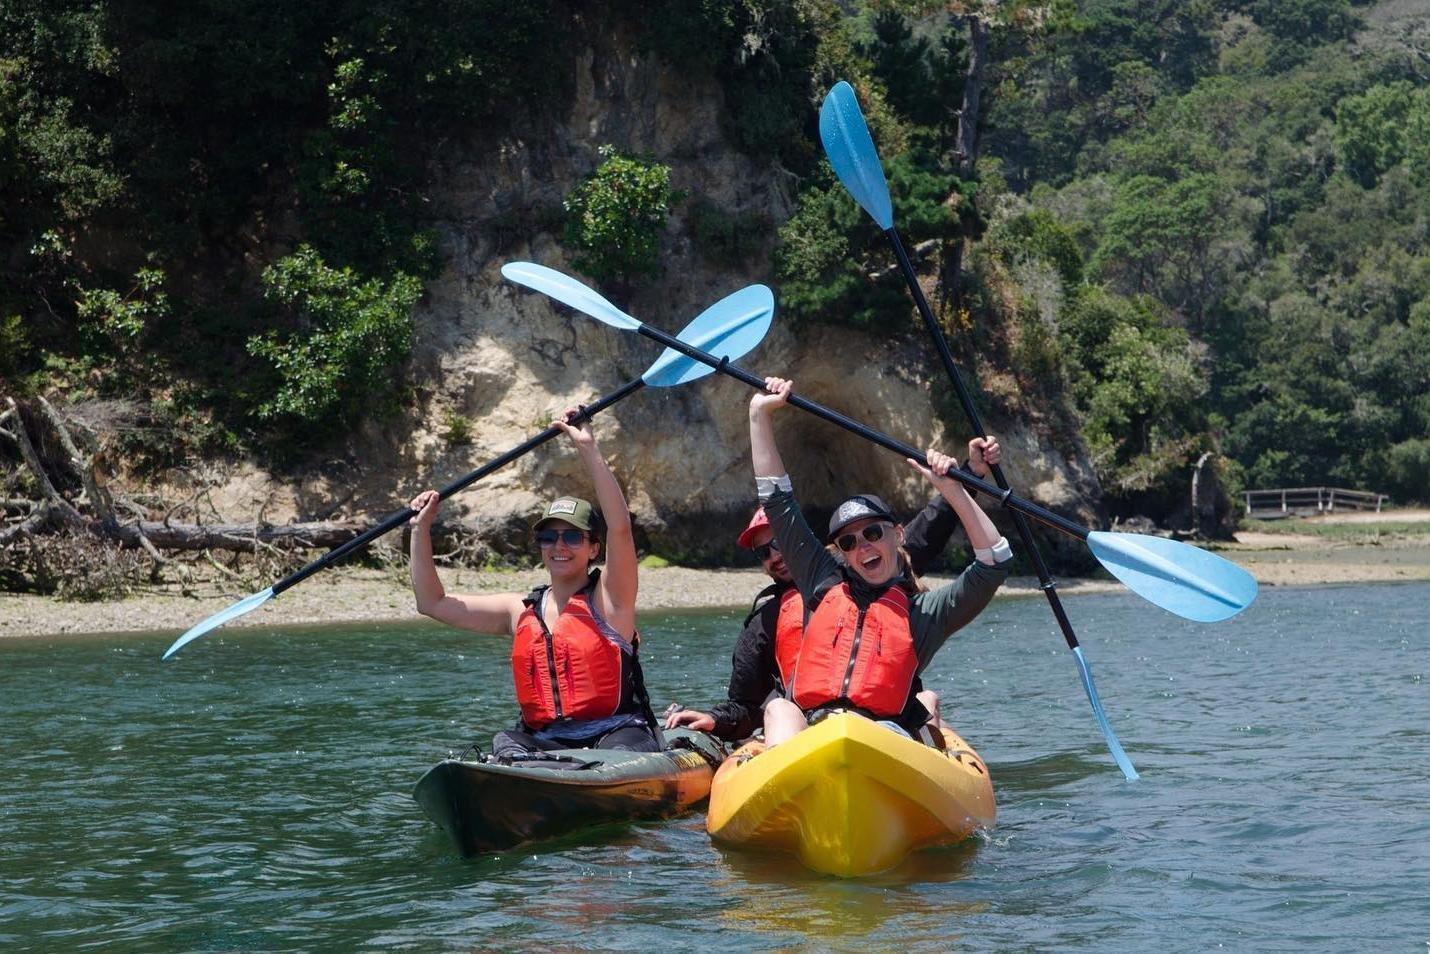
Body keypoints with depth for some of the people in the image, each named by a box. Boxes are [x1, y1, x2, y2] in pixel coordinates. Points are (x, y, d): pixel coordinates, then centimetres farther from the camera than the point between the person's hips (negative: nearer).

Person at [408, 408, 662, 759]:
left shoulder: (608, 599, 3)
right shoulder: (520, 611, 17)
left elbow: (619, 526, -13)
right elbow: (431, 602, 20)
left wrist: (588, 448, -17)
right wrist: (421, 528, 13)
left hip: (616, 735, -4)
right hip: (542, 744, 4)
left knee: (623, 750, -35)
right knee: (506, 744, -27)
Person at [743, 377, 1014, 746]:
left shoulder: (925, 612, 20)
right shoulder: (823, 583, 26)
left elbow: (994, 562, 8)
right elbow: (777, 501, 27)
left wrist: (953, 491, 3)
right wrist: (760, 412, 26)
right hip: (804, 728, 1)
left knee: (890, 733, -35)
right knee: (779, 708, -31)